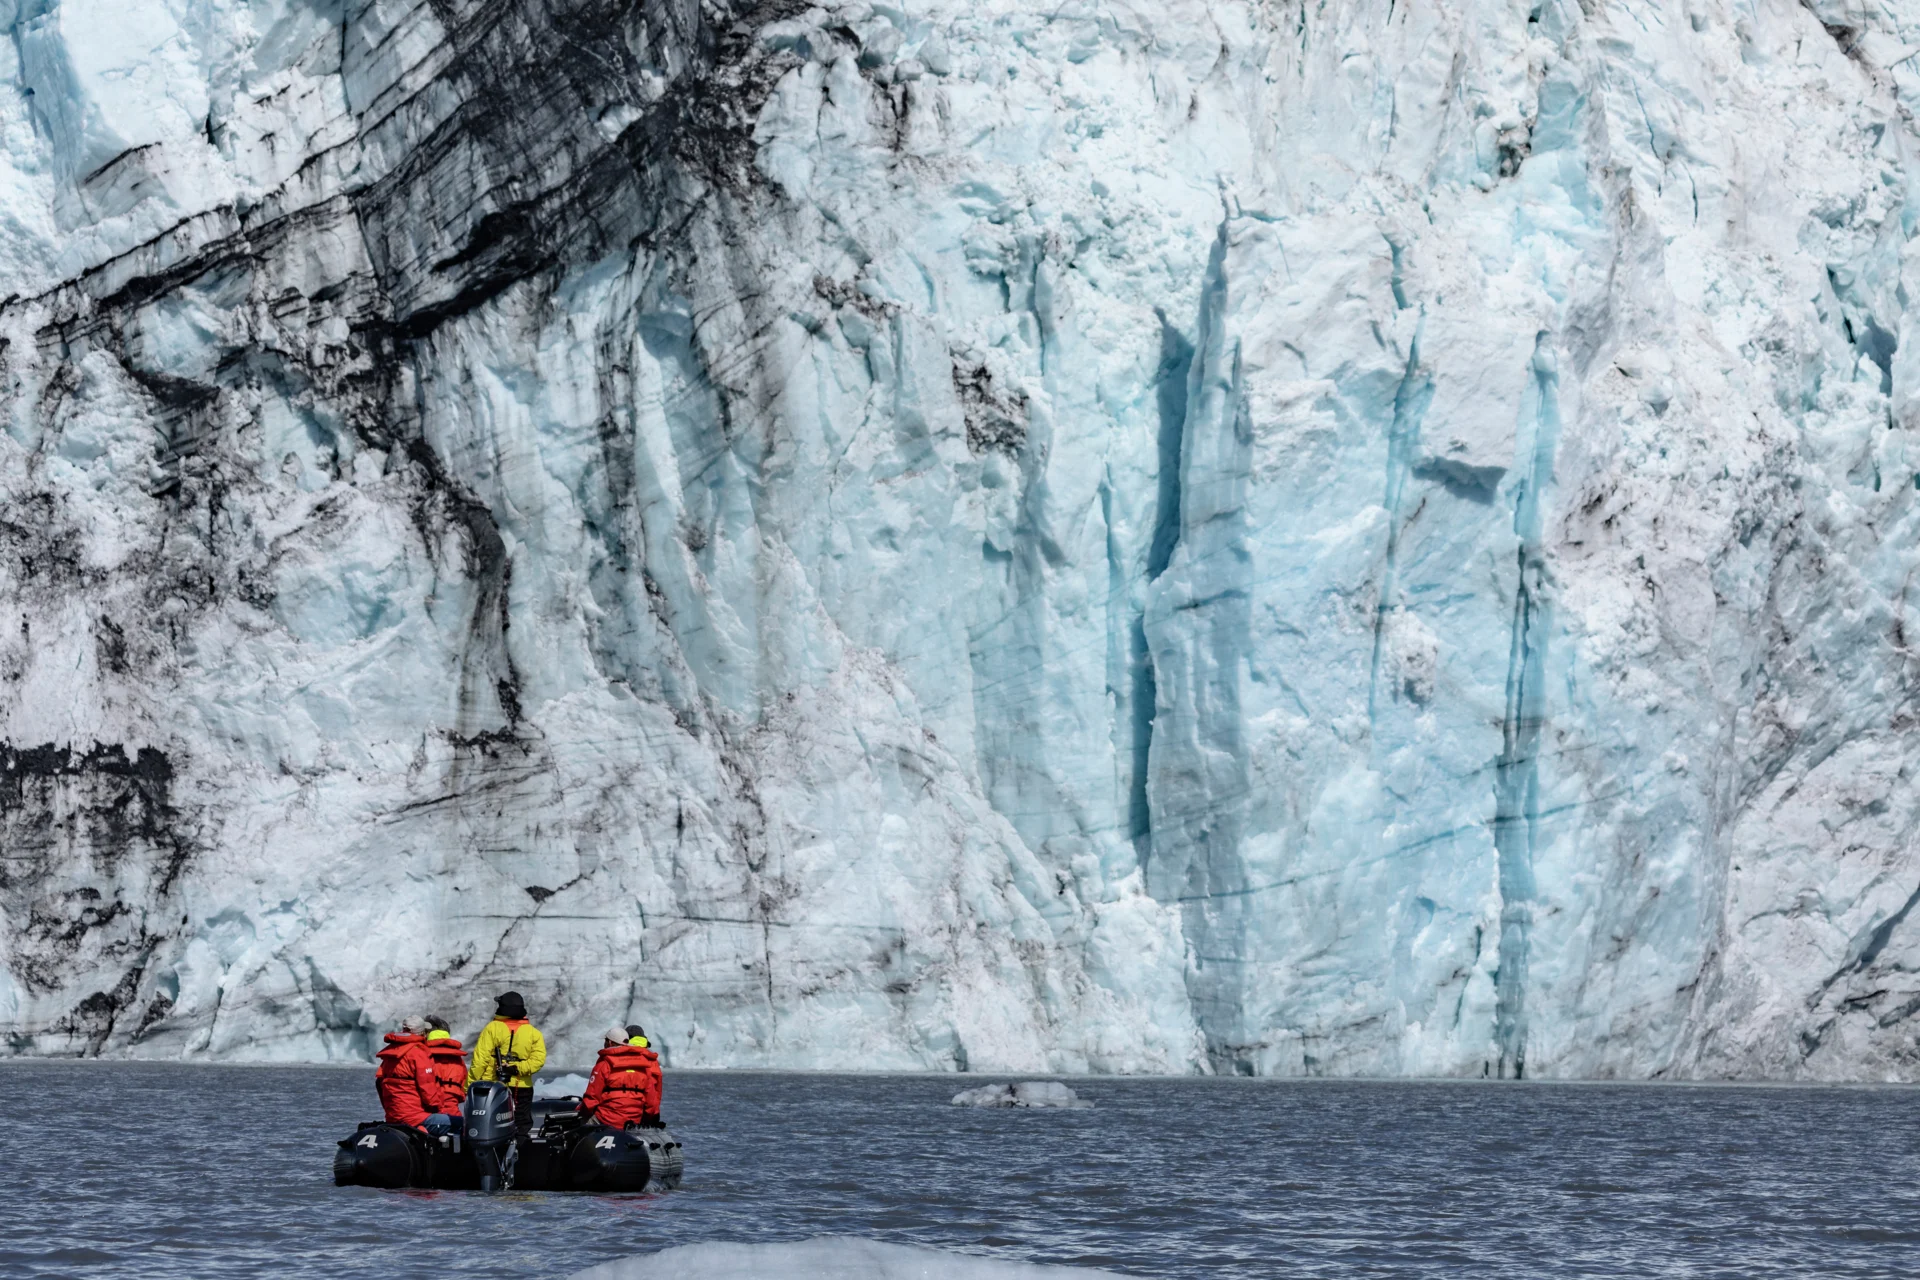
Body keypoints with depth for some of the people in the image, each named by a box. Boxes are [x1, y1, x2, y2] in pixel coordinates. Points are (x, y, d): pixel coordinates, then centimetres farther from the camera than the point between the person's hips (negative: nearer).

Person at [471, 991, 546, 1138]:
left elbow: (480, 1060, -8)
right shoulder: (533, 1033, 5)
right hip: (522, 1089, 2)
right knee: (521, 1128, 8)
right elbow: (538, 1059, -8)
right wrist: (518, 1068, -10)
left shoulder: (492, 1028, -3)